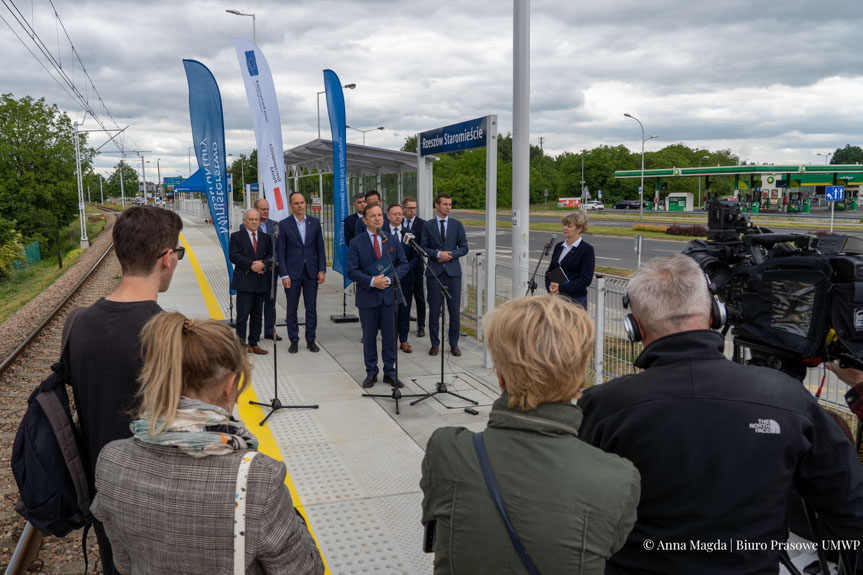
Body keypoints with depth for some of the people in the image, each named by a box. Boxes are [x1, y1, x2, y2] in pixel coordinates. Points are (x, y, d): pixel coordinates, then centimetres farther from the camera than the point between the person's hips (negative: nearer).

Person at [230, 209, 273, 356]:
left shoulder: (266, 237, 14)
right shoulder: (236, 237, 3)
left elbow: (271, 255, 9)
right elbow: (233, 255, -8)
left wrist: (263, 264, -12)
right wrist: (251, 265, -16)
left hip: (262, 282, 4)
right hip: (244, 281, -4)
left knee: (257, 315, 9)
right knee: (243, 314, -7)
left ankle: (254, 344, 18)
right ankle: (240, 343, 1)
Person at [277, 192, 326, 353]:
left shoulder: (314, 222, 4)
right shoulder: (284, 224, -2)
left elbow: (320, 248, 6)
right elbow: (281, 252, -3)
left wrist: (322, 270, -1)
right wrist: (284, 275, -9)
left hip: (311, 272, 2)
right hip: (293, 272, -2)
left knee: (311, 308, 7)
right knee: (292, 309, 6)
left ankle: (310, 340, 17)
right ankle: (294, 340, 17)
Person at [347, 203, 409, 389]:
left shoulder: (392, 239, 5)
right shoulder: (357, 243, -3)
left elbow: (403, 264, 5)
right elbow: (352, 271, -6)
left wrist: (389, 279, -11)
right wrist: (372, 281, -19)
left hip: (389, 295, 2)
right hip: (367, 297, -2)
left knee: (390, 335, 6)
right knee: (369, 337, 8)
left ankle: (390, 373, 18)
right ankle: (371, 373, 21)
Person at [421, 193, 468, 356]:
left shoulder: (457, 225, 8)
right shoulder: (427, 225, 5)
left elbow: (464, 248, 5)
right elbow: (423, 247, 1)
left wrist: (450, 255, -10)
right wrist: (438, 254, -13)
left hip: (453, 271, 1)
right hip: (434, 271, -1)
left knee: (455, 310, 2)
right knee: (434, 309, 3)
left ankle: (454, 344, 13)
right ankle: (434, 343, 15)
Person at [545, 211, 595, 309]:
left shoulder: (587, 249, -7)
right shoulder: (559, 246, 12)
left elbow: (586, 279, -14)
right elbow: (550, 271, 15)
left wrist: (561, 288, -19)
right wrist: (549, 286, -6)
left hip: (576, 299, -5)